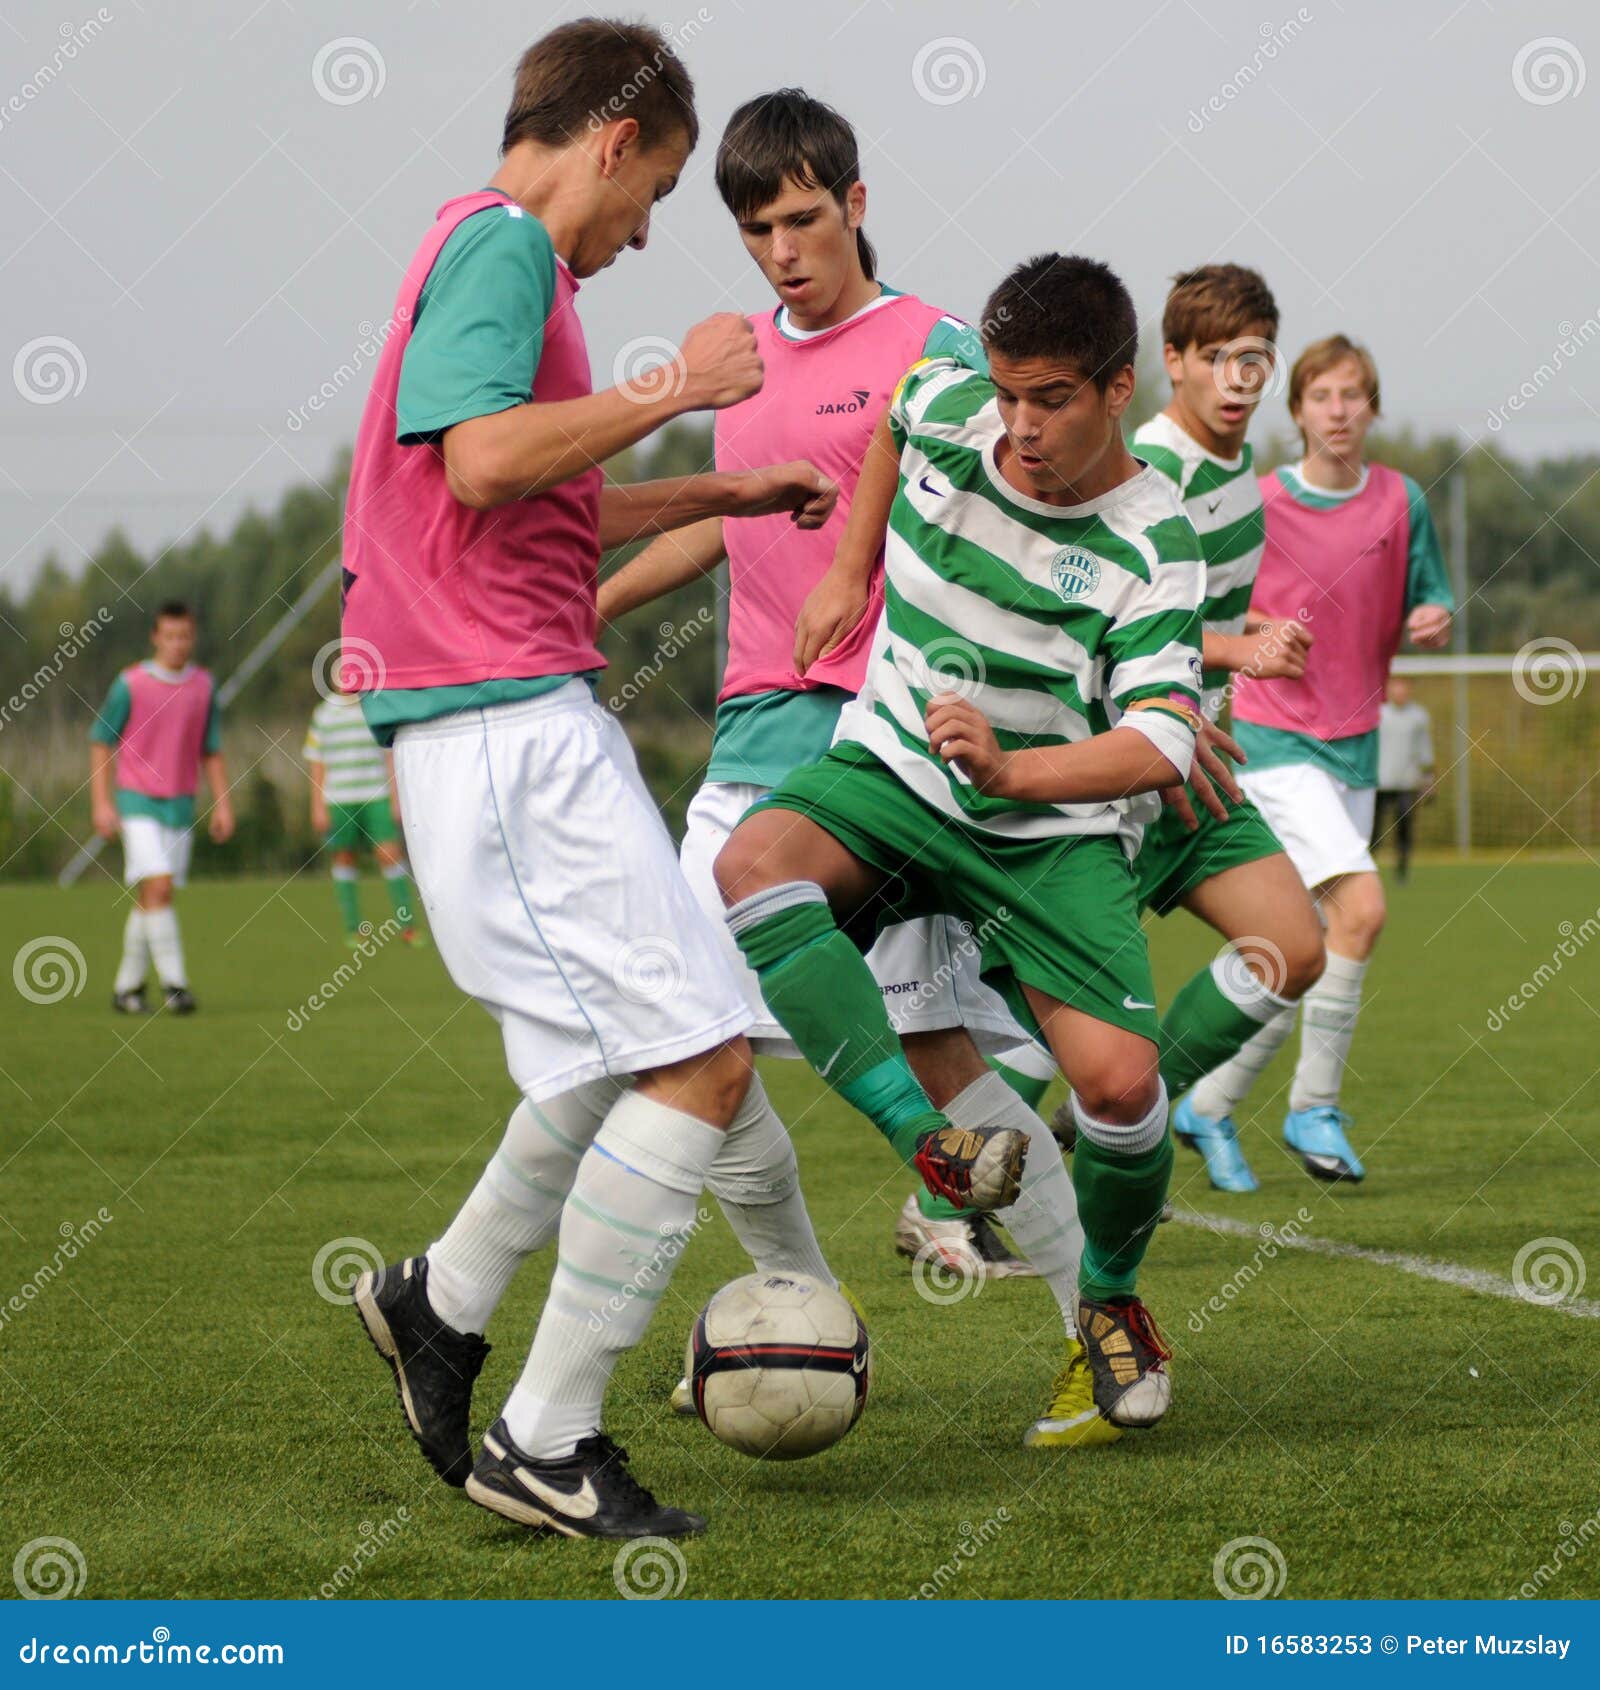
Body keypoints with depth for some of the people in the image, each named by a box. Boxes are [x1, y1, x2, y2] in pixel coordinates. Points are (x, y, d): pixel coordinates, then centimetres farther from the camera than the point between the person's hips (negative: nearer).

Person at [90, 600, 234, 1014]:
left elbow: (211, 750, 14)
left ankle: (127, 987, 16)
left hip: (180, 805, 4)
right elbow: (101, 743, -1)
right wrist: (102, 803, -8)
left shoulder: (203, 685, 7)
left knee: (149, 901, 6)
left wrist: (223, 804, 7)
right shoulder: (130, 684, -5)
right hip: (137, 800, -4)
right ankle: (173, 982, -19)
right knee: (157, 887, -18)